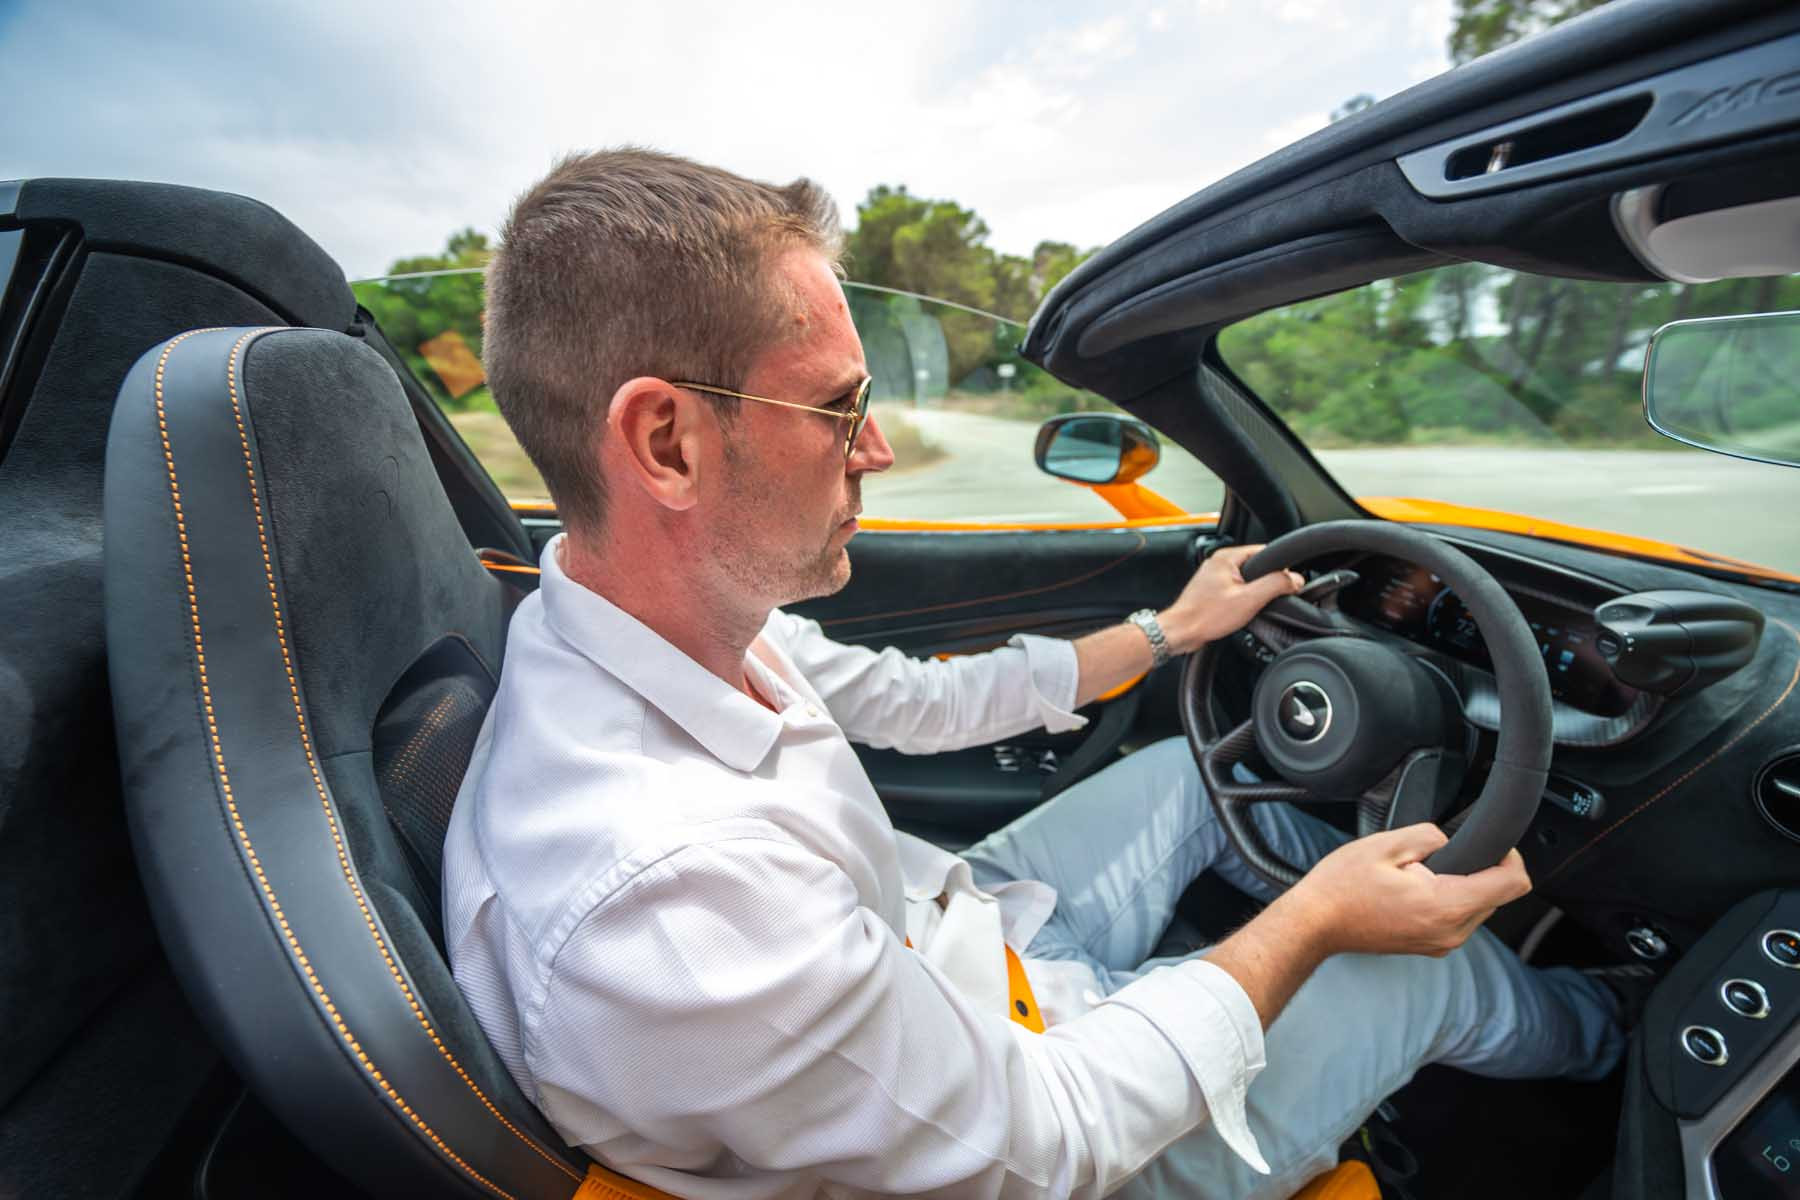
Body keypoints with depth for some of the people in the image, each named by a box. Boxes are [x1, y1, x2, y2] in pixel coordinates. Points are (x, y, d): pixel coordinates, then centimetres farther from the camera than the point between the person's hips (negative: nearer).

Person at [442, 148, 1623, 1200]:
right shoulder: (661, 892, -43)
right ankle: (1596, 1039, 45)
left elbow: (914, 700, 1)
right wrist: (1316, 925, -17)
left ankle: (1362, 875, 43)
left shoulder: (693, 615, -15)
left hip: (951, 928, 7)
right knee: (1440, 970, 7)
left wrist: (1166, 631, 8)